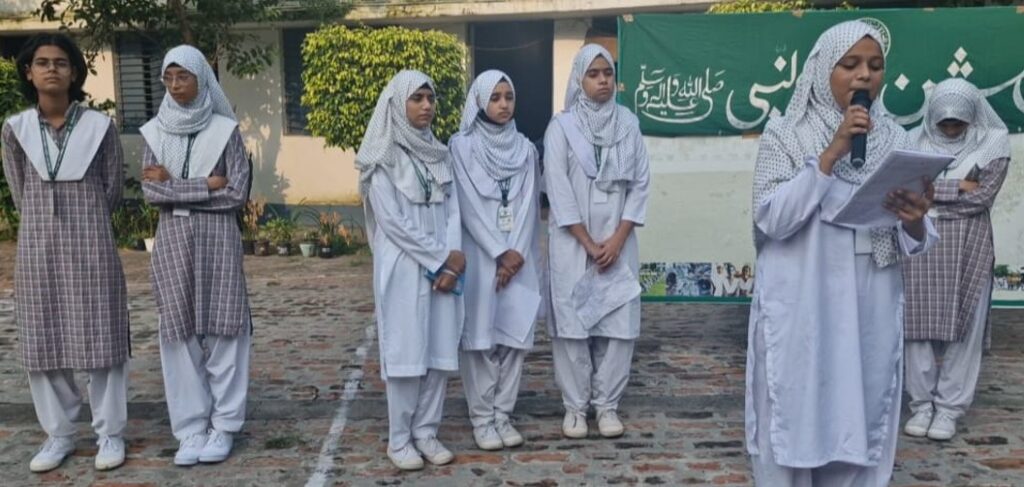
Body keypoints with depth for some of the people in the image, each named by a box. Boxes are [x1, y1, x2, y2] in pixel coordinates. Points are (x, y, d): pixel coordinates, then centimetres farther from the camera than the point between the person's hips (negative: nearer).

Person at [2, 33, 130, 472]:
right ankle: (58, 434, 18)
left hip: (90, 243, -2)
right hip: (38, 244, 3)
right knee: (42, 341, 6)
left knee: (100, 337, 1)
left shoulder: (99, 127, -4)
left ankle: (110, 433, 11)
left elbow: (112, 190, 5)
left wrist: (80, 221, 11)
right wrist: (49, 223, 13)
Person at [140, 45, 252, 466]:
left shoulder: (225, 130, -2)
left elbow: (237, 194, -9)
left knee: (221, 328, 1)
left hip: (217, 238, -2)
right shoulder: (155, 132, 6)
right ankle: (190, 427, 13)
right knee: (180, 331, 4)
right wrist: (206, 185, -11)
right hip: (173, 240, 3)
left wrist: (174, 185, -7)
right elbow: (150, 191, -3)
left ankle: (223, 424, 12)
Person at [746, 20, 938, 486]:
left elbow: (913, 242, 6)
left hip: (870, 313, 4)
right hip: (799, 310, -3)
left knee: (859, 425, 9)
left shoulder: (894, 138, 7)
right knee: (794, 422, 2)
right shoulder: (785, 133, -3)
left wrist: (914, 222, -17)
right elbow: (771, 218, -14)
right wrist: (830, 155, -18)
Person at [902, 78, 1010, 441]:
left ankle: (950, 407, 12)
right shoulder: (915, 142, 5)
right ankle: (922, 403, 13)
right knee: (918, 325, 2)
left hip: (968, 248, -1)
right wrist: (957, 187, -9)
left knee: (963, 328, 2)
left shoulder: (992, 145, 1)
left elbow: (982, 197, -9)